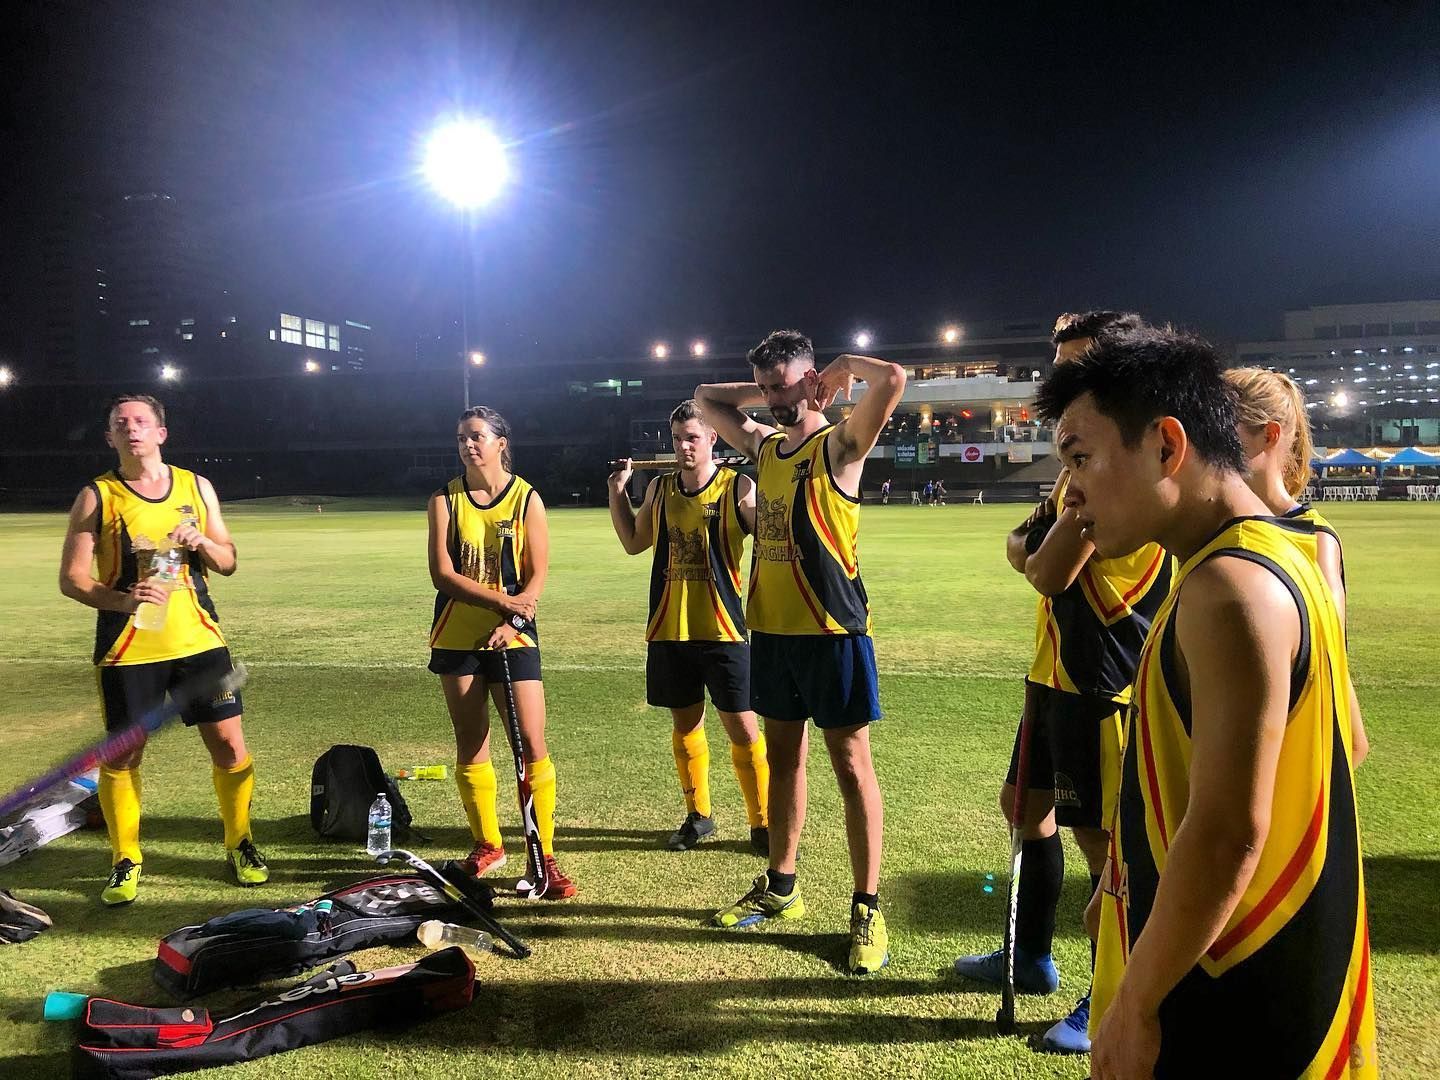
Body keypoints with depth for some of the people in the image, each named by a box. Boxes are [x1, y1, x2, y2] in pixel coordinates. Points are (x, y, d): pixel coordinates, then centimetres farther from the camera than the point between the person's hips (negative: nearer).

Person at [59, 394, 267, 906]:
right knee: (122, 755, 4)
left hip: (198, 638, 2)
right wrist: (122, 599, -23)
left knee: (229, 743, 2)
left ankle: (239, 845, 21)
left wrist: (202, 542, -11)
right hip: (127, 647, -2)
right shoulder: (96, 497, 0)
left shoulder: (197, 487, 8)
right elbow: (71, 578, -4)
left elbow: (228, 563, 11)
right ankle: (125, 861, 23)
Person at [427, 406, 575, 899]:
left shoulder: (527, 498, -1)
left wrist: (512, 623, -20)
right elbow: (442, 573, -7)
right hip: (458, 636, 2)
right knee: (470, 746, 9)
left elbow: (537, 575, -4)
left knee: (532, 744, -7)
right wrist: (498, 600, -19)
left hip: (513, 637, -2)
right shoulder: (445, 500, 3)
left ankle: (544, 856, 4)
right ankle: (487, 845, 26)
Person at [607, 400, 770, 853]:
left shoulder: (738, 487, -6)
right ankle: (698, 816, 31)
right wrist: (617, 492, 13)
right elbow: (633, 542, 20)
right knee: (685, 723, 14)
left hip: (722, 628, -4)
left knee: (742, 727, -1)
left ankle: (762, 824, 14)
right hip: (669, 629, 5)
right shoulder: (659, 488, 8)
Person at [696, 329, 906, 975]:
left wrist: (841, 368, -5)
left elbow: (892, 379, -24)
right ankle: (780, 887, 30)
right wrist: (769, 394, 12)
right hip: (771, 630, 7)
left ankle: (867, 909, 9)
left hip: (831, 631, -7)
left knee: (851, 763, 0)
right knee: (783, 756, 16)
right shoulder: (764, 444, 12)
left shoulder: (839, 445, -8)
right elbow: (706, 398, 25)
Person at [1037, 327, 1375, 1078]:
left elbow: (1228, 833, -27)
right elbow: (1334, 750, 14)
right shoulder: (1278, 559, 6)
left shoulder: (1231, 589, -24)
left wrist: (1135, 1004, -17)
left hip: (1231, 1012, -9)